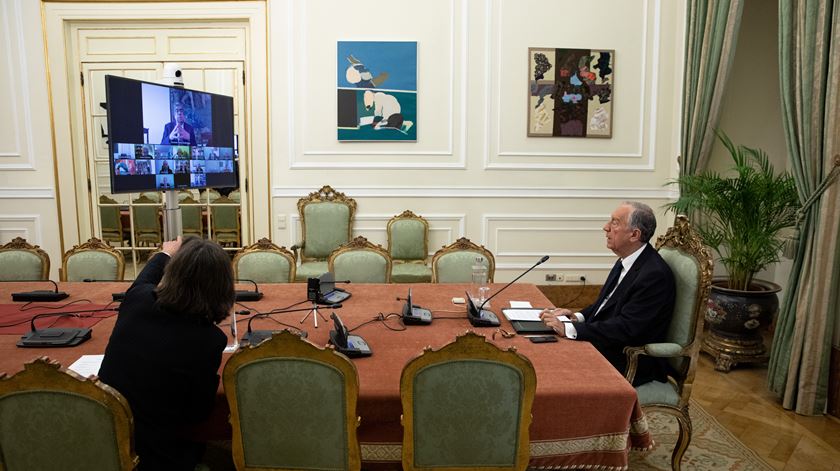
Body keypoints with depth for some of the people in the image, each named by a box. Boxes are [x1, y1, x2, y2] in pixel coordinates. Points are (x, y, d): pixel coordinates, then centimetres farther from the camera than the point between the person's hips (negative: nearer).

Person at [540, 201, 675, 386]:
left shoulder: (655, 275, -21)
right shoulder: (626, 262, 8)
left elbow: (626, 329, -26)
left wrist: (569, 328, -26)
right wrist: (578, 317, -1)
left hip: (628, 365, -8)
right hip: (603, 349, 8)